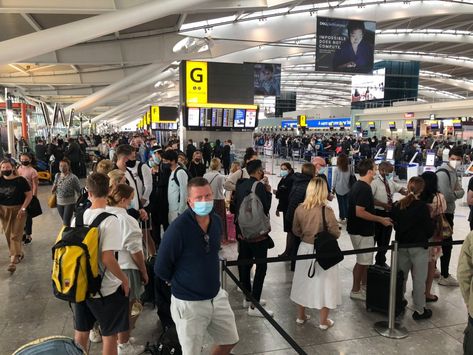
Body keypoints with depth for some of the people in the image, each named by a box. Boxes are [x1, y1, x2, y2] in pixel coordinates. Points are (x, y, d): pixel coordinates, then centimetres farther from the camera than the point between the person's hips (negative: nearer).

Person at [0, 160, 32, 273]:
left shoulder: (20, 180, -10)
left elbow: (29, 195, -7)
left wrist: (23, 208, -15)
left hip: (18, 210, -4)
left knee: (15, 235, -7)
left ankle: (13, 260, -8)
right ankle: (18, 253, 32)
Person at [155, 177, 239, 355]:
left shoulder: (216, 221, -3)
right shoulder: (178, 228, -23)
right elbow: (161, 268, -15)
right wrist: (180, 282, 0)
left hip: (217, 296, 6)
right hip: (189, 302, -6)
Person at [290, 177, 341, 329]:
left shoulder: (300, 209, -10)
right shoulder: (327, 211, -22)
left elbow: (296, 231, 2)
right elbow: (336, 234, -12)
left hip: (305, 248, 4)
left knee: (304, 282, 19)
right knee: (324, 283, 12)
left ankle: (301, 316, 33)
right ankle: (323, 321, 24)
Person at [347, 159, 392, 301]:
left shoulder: (357, 185, 9)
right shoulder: (364, 188, -23)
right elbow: (359, 212, -28)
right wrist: (381, 219, -21)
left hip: (361, 230, 10)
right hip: (362, 231, -10)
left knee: (365, 260, 20)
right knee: (362, 261, 2)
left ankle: (364, 286, 33)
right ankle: (356, 291, 14)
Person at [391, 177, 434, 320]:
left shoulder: (397, 206, -3)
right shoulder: (422, 206, -16)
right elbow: (429, 229, -10)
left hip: (401, 246, 4)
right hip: (419, 248, -4)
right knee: (419, 280, 6)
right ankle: (419, 310, 16)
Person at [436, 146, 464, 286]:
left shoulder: (453, 172, 12)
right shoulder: (443, 173, -19)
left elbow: (461, 192, 8)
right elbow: (447, 196, -25)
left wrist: (453, 193, -13)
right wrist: (456, 194, -4)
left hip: (448, 212, 9)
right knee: (446, 243, -4)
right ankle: (445, 276, 4)